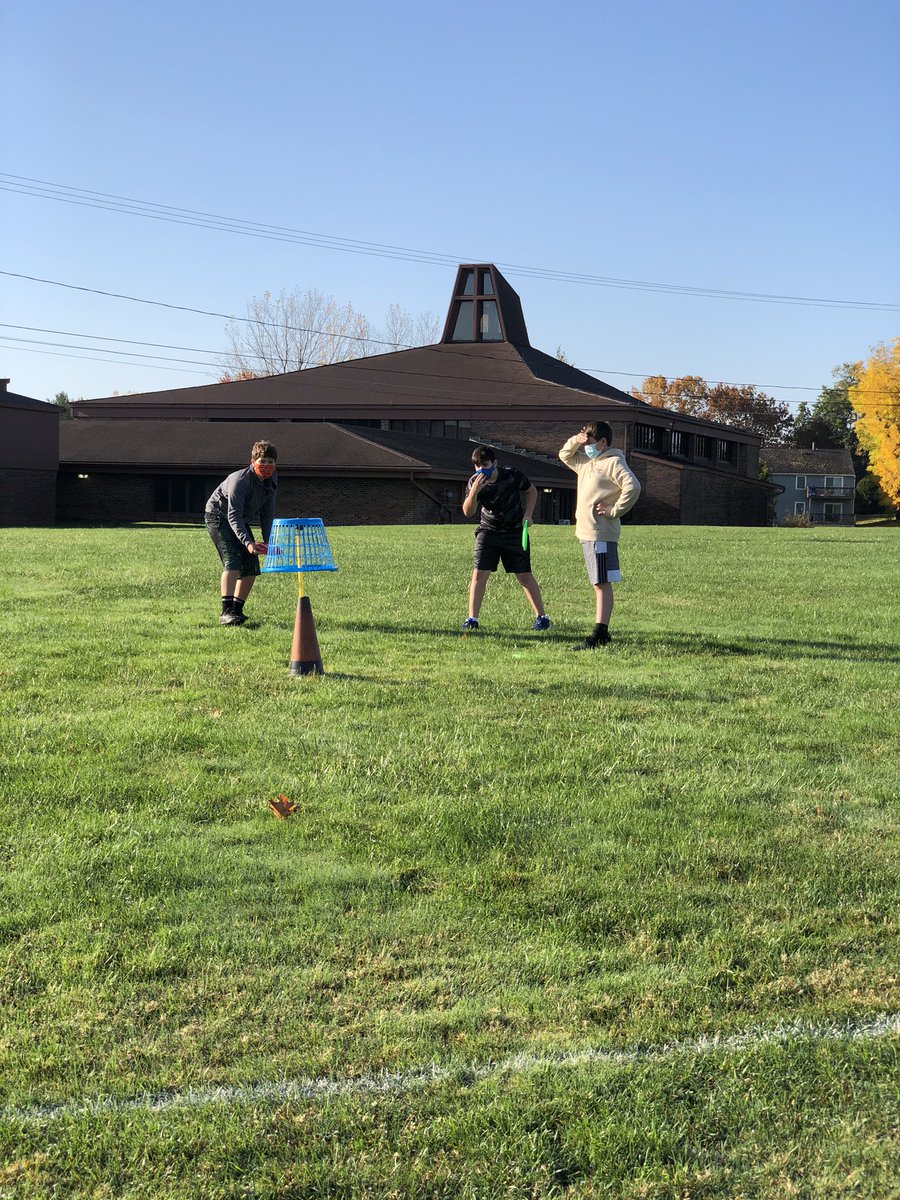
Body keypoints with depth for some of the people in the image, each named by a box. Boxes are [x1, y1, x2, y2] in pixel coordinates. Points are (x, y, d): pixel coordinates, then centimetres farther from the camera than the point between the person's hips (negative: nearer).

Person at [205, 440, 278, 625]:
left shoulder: (272, 480, -7)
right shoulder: (240, 480, -30)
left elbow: (268, 514, 0)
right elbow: (233, 515, -36)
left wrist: (268, 541, -11)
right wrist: (247, 542, -47)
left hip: (241, 521, 8)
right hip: (218, 516, -8)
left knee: (251, 567, 1)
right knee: (232, 560, -25)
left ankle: (237, 609, 13)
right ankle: (226, 611, -33)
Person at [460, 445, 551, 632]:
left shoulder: (512, 475, -15)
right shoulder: (475, 482, -11)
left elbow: (532, 491, 3)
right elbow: (468, 512, -19)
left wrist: (527, 515, -8)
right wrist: (474, 491, -34)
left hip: (515, 531, -1)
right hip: (488, 531, 1)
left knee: (524, 575, -2)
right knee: (479, 573, -9)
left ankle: (541, 617, 8)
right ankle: (472, 619, -4)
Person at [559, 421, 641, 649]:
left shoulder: (614, 463, -10)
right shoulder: (586, 461, 18)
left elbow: (633, 487, -23)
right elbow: (565, 456, 32)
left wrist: (613, 511, -17)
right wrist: (575, 442, 12)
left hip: (601, 534, -10)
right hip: (586, 533, 10)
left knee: (602, 584, -11)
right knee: (599, 584, 13)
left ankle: (598, 635, -14)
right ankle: (602, 633, 18)